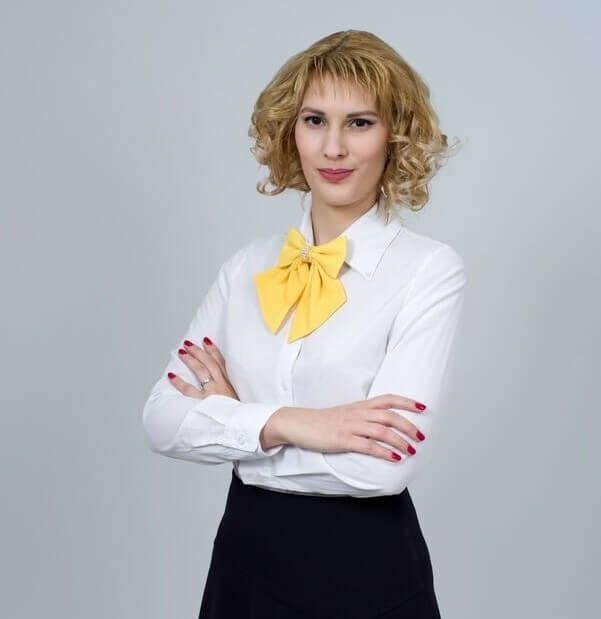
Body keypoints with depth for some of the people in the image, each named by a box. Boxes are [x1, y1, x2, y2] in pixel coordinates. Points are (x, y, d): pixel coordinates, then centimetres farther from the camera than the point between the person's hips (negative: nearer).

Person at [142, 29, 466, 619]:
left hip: (365, 568, -4)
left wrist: (231, 415, -11)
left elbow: (385, 462, -22)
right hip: (244, 550, 4)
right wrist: (284, 423, -21)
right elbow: (162, 419, -5)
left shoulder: (430, 269, -12)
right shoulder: (247, 266, 2)